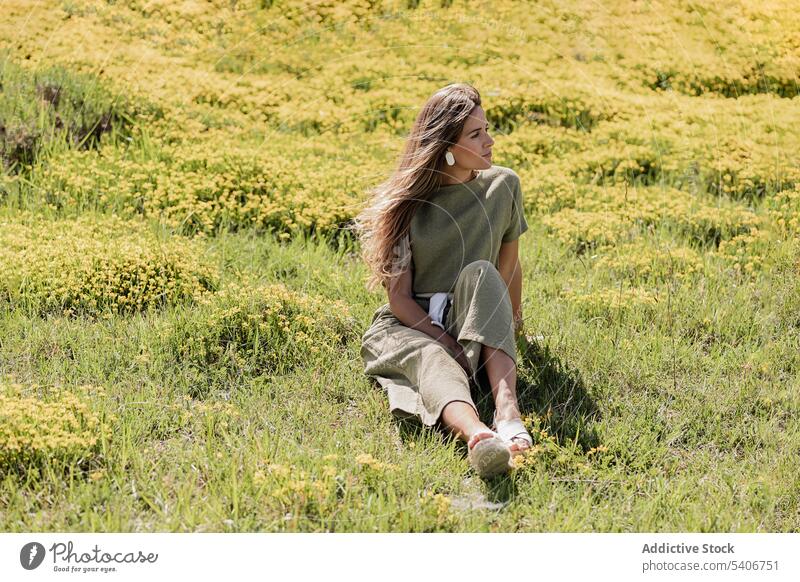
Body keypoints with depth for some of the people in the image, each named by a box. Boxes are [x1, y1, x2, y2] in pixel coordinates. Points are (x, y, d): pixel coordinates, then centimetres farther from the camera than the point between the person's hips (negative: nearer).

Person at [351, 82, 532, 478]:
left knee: (481, 273, -31)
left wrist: (513, 323, 28)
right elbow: (399, 297, -9)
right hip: (409, 325, -2)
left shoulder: (502, 186, 1)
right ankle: (476, 436, -74)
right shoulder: (408, 201, -5)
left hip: (471, 324, 2)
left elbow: (509, 264, 16)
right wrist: (447, 341, -25)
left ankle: (506, 406, -50)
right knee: (432, 358, -39)